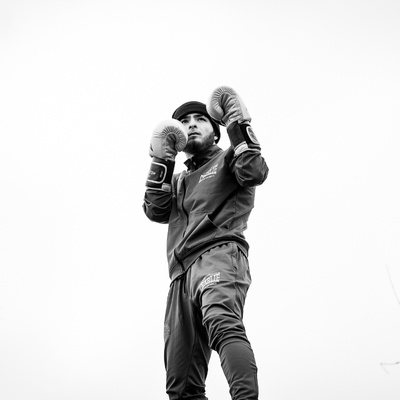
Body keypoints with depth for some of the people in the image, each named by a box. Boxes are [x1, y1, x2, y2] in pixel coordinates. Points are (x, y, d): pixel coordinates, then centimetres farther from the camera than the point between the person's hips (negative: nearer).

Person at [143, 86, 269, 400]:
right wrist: (162, 162, 10)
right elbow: (155, 211, 15)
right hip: (182, 274, 7)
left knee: (222, 321, -39)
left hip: (220, 253, -6)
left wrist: (239, 127, -2)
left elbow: (255, 172, -4)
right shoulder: (178, 180, 34)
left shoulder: (228, 159, 19)